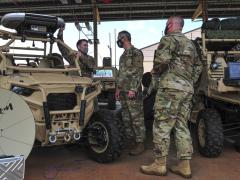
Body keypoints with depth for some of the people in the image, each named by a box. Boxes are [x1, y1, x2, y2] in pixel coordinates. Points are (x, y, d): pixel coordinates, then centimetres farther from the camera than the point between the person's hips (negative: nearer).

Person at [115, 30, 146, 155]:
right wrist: (118, 88, 19)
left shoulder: (136, 53, -6)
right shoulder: (123, 55, 21)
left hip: (132, 91, -9)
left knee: (137, 117, -6)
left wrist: (133, 89, -20)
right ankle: (129, 139, 22)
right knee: (126, 117, 12)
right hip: (123, 91, 9)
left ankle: (140, 143, 0)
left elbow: (139, 72, -13)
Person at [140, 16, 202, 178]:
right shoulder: (190, 43, 23)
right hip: (188, 89, 8)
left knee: (162, 125, -3)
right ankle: (185, 165, 11)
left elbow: (161, 60, -19)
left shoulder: (169, 39, -3)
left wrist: (156, 71, 0)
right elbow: (198, 66, 26)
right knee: (181, 126, 9)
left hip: (171, 87, -8)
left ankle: (160, 164, 3)